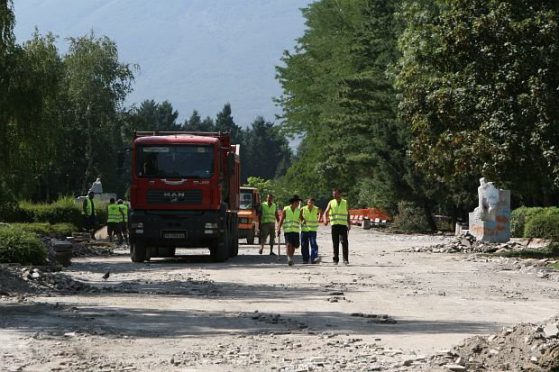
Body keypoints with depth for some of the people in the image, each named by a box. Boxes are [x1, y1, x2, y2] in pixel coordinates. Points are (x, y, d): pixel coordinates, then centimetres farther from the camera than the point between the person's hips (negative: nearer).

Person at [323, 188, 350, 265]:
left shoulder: (345, 202, 10)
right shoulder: (331, 203, 8)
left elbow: (347, 214, 17)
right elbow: (326, 212, -2)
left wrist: (349, 224, 10)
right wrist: (325, 219, -21)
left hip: (343, 225, -1)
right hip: (334, 224, 1)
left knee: (344, 242, -13)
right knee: (335, 243, 2)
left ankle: (345, 259, -12)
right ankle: (335, 259, 8)